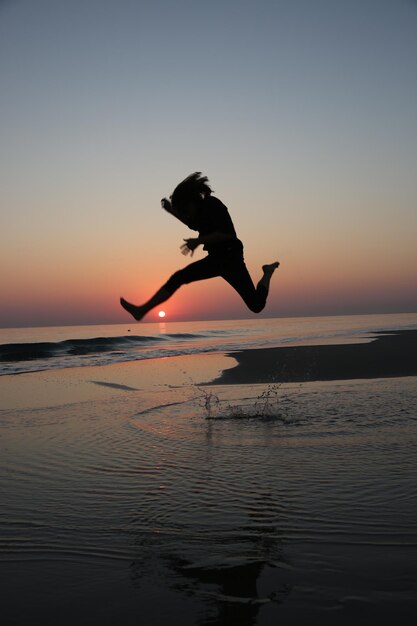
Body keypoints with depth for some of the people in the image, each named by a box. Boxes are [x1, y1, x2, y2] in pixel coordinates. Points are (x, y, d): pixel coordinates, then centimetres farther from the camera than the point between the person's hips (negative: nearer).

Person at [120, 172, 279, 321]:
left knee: (256, 305, -7)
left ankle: (268, 272, 20)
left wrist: (199, 240, -31)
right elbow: (194, 225, 29)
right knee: (177, 278, -3)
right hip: (215, 258, 8)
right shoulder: (202, 209, 7)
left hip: (230, 259, -8)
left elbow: (228, 234, -28)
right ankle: (142, 310, -5)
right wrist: (172, 211, 17)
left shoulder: (213, 205, -18)